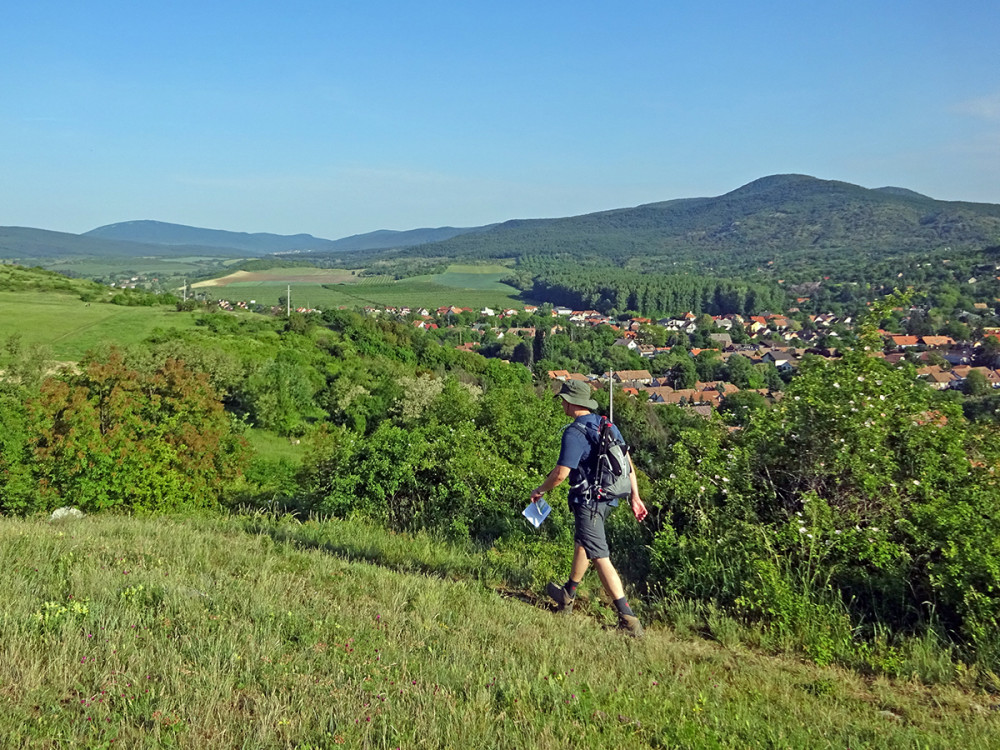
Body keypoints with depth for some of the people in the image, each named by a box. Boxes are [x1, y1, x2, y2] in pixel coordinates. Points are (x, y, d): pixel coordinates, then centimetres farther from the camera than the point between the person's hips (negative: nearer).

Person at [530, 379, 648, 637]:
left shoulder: (574, 433, -19)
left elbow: (561, 473, -21)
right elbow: (628, 463, 9)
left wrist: (540, 490, -3)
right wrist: (635, 497, 14)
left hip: (588, 501, -9)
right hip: (609, 497, 9)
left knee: (600, 557, -7)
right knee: (582, 541, 26)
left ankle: (628, 619, -10)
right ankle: (567, 596, 43)